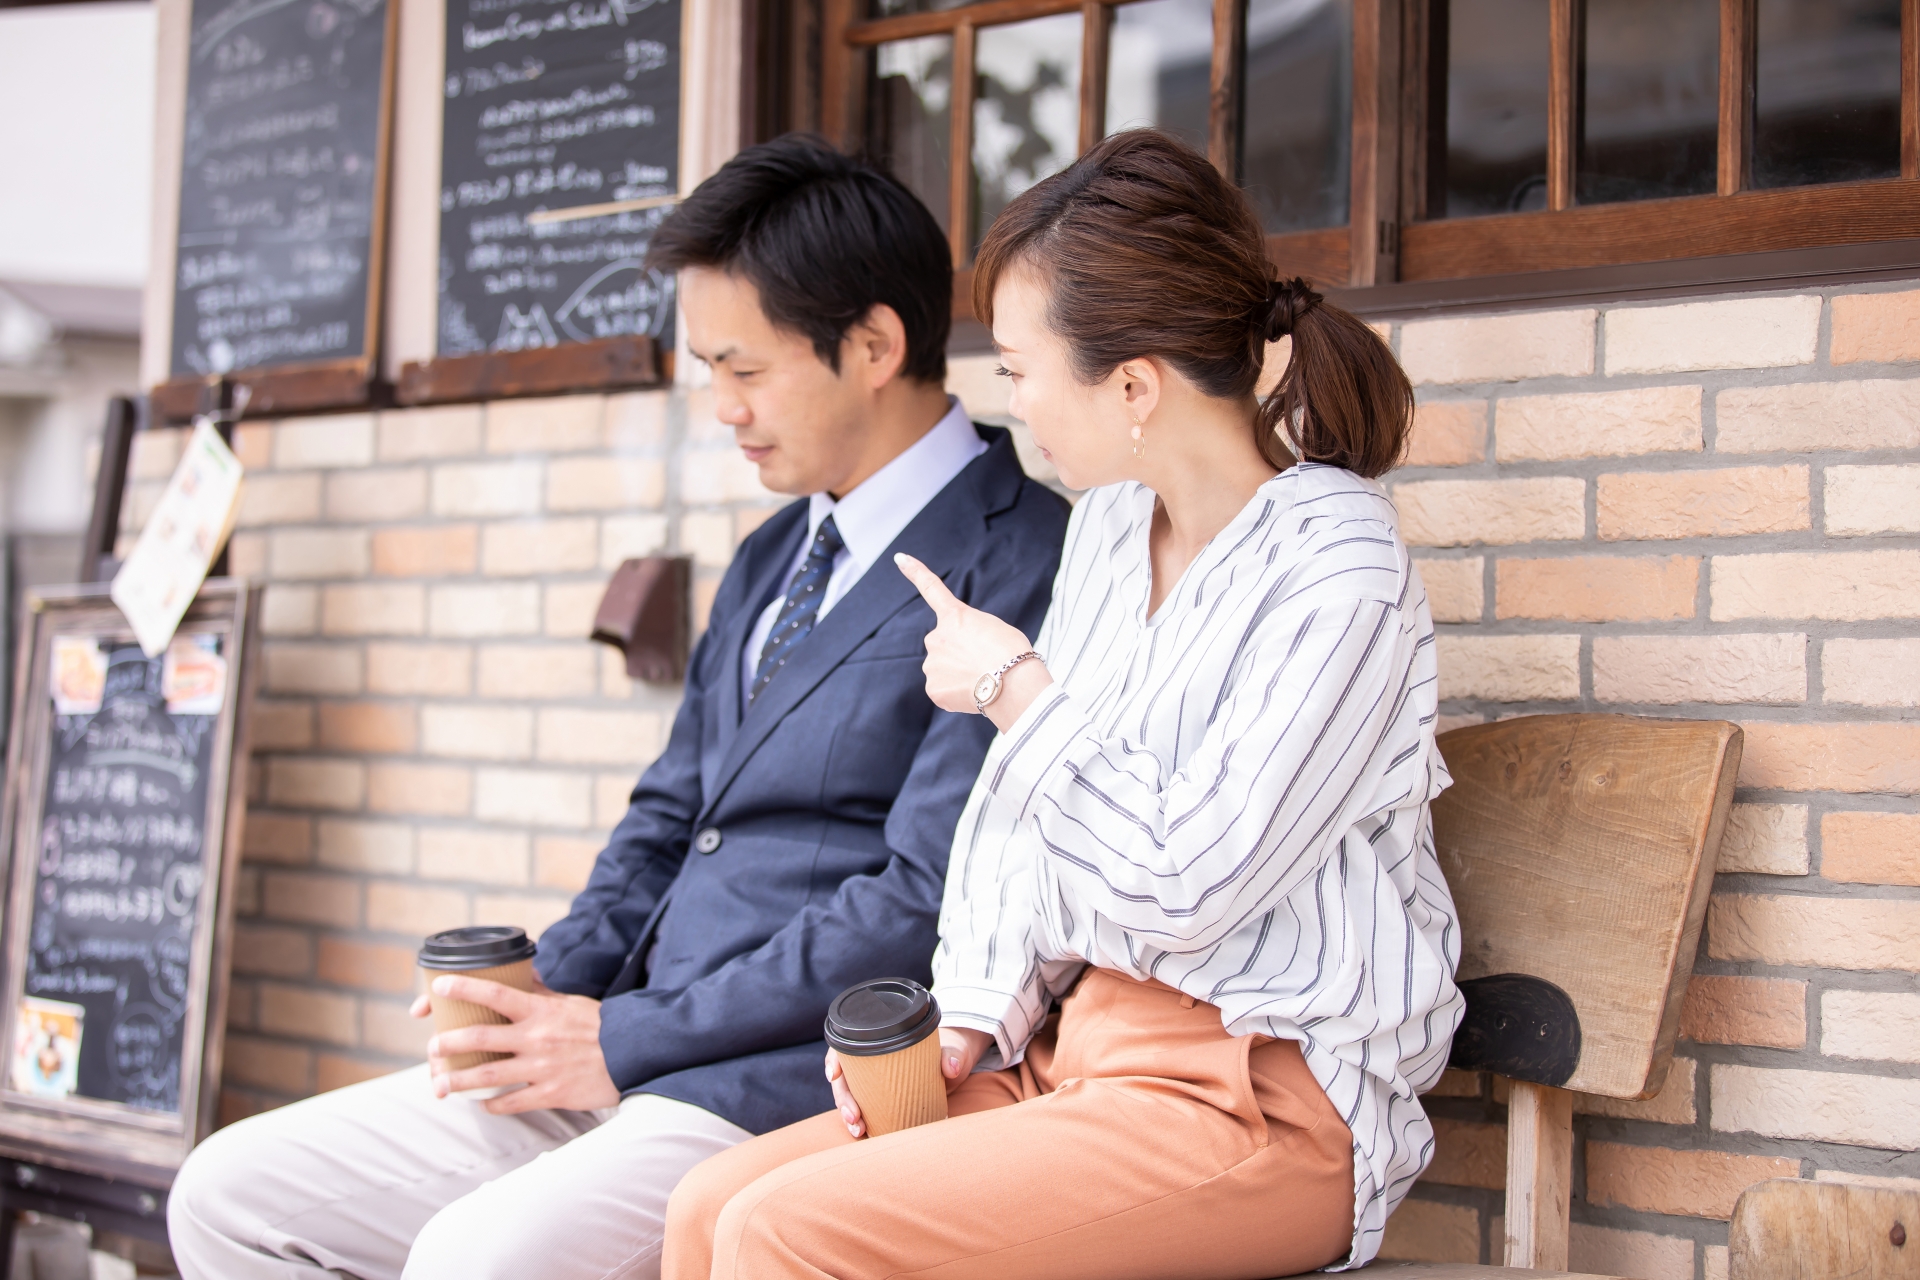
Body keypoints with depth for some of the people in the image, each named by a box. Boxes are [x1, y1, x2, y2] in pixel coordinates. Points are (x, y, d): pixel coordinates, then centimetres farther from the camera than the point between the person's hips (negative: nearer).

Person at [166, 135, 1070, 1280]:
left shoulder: (1019, 563, -12)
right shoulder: (773, 556, 19)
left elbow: (925, 906, -18)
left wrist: (624, 1037, -13)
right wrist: (549, 989, 2)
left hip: (796, 1087, -9)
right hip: (628, 1056, 9)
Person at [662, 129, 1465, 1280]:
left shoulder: (1341, 572, -15)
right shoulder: (1109, 525, 10)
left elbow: (1178, 889, -21)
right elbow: (1020, 812, 16)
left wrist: (1015, 687, -10)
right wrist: (977, 1023, 3)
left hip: (1263, 1105, -7)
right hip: (1080, 1052, 8)